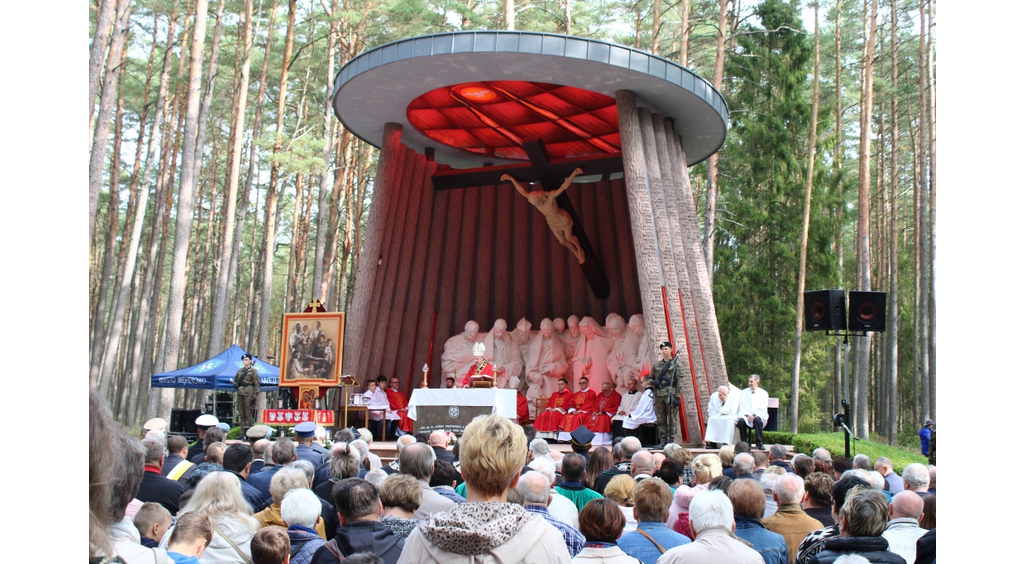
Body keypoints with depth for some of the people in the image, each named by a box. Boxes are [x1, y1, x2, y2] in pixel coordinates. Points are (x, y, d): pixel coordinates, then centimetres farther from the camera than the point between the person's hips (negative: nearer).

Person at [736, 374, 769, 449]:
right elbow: (741, 407, 5)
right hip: (745, 416, 1)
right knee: (741, 421, -34)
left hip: (758, 416, -1)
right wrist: (747, 415, -13)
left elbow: (763, 409, 1)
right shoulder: (743, 393, 14)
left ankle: (760, 443, -28)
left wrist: (754, 415, -15)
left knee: (757, 419, -37)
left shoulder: (763, 393, 9)